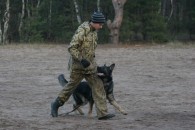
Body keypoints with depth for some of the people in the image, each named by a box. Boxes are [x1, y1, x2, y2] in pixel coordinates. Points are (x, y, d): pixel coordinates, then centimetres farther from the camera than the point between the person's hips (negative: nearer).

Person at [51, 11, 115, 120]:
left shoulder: (94, 31, 5)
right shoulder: (82, 31, -21)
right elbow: (71, 48, -23)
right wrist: (81, 60, -28)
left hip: (90, 64, 7)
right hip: (78, 65, -7)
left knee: (98, 86, -1)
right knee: (72, 86, 8)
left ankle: (102, 113, -3)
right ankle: (56, 105, 29)